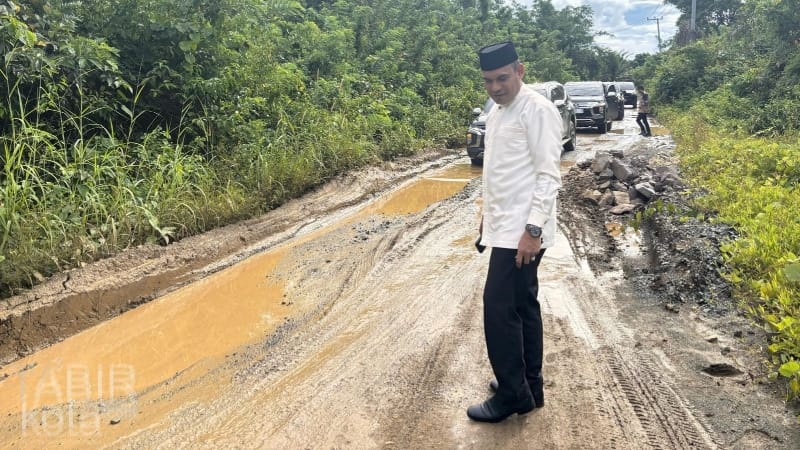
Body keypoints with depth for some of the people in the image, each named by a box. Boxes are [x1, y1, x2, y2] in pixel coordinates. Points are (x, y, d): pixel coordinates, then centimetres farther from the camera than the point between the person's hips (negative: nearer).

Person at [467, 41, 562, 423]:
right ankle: (528, 385, 27)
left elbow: (549, 175, -18)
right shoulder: (496, 111, 13)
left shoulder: (537, 110, -14)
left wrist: (534, 229, -23)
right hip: (503, 226, 9)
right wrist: (487, 212, 22)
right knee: (522, 306, 15)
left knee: (499, 309, -7)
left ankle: (512, 394, 8)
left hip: (521, 230, -9)